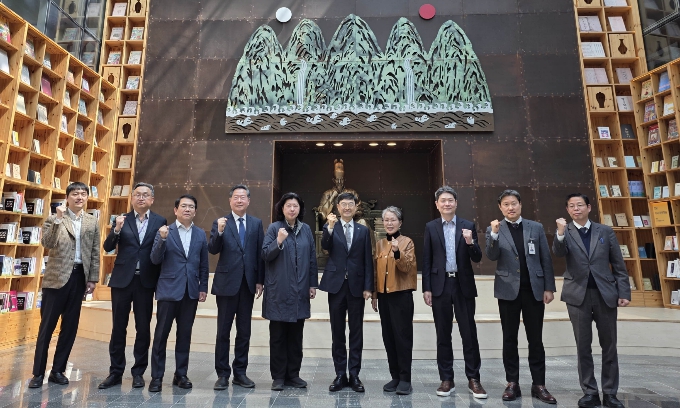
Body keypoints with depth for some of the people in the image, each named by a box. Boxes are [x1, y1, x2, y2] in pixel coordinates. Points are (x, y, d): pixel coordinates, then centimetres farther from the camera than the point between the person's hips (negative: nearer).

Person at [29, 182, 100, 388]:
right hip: (57, 276, -3)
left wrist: (93, 278, 5)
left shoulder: (92, 222, 8)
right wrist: (58, 219, -22)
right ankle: (38, 372, 15)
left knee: (70, 325, 9)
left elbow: (95, 253, 9)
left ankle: (58, 370, 21)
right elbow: (47, 243, -15)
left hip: (79, 276, 3)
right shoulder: (54, 218, 1)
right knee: (47, 325, 3)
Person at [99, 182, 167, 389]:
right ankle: (116, 372, 21)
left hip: (146, 281, -1)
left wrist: (161, 281, -8)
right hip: (122, 279, 1)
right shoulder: (122, 219, 5)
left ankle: (138, 372, 20)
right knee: (118, 327, 8)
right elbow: (108, 247, -1)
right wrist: (117, 229, -19)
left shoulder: (160, 221, 2)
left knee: (143, 328, 7)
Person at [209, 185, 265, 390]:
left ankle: (240, 372, 23)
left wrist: (259, 280, 1)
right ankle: (222, 374, 18)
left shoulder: (256, 223, 6)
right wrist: (219, 231, -26)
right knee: (223, 331, 6)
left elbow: (260, 254, 5)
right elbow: (213, 250, -9)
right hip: (227, 283, -2)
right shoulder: (220, 222, 0)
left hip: (248, 283, 2)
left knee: (244, 331, 10)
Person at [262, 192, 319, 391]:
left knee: (296, 334, 11)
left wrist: (313, 284, 6)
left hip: (300, 290, 4)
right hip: (279, 290, -3)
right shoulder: (274, 228, -3)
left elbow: (312, 258, 9)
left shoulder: (306, 229, 7)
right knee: (278, 334, 6)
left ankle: (293, 374, 23)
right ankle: (278, 376, 17)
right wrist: (279, 241, -24)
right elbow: (265, 254, -7)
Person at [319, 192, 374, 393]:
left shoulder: (363, 230, 7)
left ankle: (354, 374, 18)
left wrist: (368, 287, -2)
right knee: (337, 332, 8)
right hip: (336, 284, 0)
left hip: (356, 285, 1)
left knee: (356, 331, 7)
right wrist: (330, 227, -31)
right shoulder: (330, 228, 5)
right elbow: (324, 246, -15)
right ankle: (340, 374, 19)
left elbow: (368, 260, 4)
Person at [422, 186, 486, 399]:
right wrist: (426, 288, -2)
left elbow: (477, 258, 3)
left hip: (463, 285, 0)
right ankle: (447, 379, 19)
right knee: (443, 335, 8)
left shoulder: (468, 226, 4)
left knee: (469, 333, 4)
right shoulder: (430, 227, 5)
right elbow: (426, 260, 3)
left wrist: (470, 243, -17)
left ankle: (473, 379, 18)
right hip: (440, 285, 1)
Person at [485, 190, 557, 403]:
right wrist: (494, 234, -25)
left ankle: (539, 384, 16)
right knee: (510, 338, 6)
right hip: (508, 290, -1)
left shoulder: (536, 228, 6)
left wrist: (549, 288, 0)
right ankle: (512, 383, 15)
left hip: (534, 289, 1)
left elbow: (546, 259, 6)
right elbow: (492, 256, -11)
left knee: (535, 339, 7)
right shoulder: (494, 229, 2)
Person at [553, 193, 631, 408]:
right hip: (578, 295, -1)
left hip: (605, 294, 1)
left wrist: (624, 292, 0)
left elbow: (619, 265, 6)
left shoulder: (605, 231, 5)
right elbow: (558, 253, -18)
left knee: (609, 346, 9)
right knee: (583, 346, 6)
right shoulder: (565, 233, 2)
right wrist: (561, 233, -34)